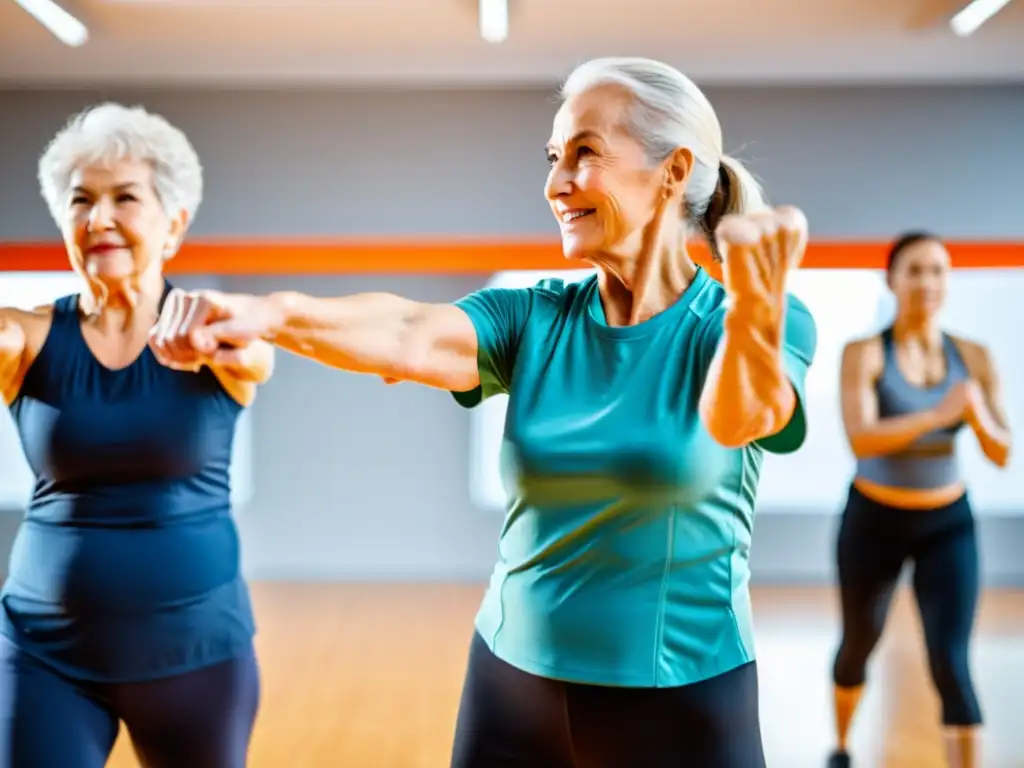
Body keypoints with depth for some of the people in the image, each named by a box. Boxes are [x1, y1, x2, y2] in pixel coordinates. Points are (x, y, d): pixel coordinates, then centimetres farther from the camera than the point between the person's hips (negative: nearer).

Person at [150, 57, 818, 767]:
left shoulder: (746, 323, -9)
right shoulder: (532, 319, -2)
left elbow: (740, 419, -31)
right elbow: (409, 339, -21)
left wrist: (757, 308, -52)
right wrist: (271, 313, -40)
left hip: (680, 701, -3)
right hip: (512, 681, 3)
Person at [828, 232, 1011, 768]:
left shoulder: (974, 357, -6)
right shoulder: (864, 354, -15)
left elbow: (1002, 453, -7)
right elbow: (860, 439, -29)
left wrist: (977, 415, -27)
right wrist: (938, 415, -40)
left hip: (948, 524, 1)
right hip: (873, 521, -1)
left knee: (950, 662, -9)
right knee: (859, 644, 18)